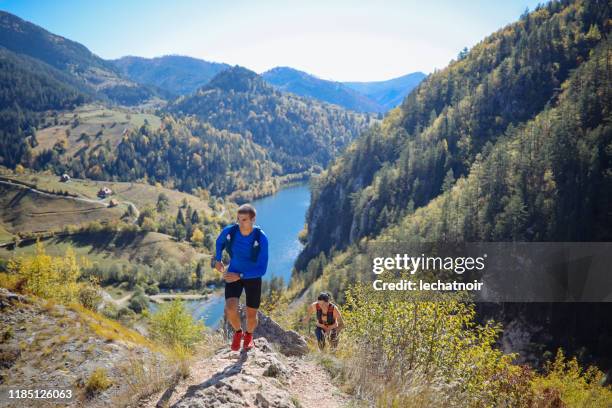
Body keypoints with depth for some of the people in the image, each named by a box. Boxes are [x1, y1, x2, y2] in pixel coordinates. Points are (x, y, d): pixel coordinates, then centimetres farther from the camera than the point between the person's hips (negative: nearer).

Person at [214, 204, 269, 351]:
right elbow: (219, 241, 8)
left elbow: (262, 269, -24)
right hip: (233, 274, 1)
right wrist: (217, 260, 8)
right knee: (230, 309, -20)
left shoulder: (261, 239, -27)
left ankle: (249, 335, 45)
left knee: (251, 315, 9)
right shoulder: (229, 231, -20)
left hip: (252, 277, -1)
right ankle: (238, 332, 15)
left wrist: (239, 276, -29)